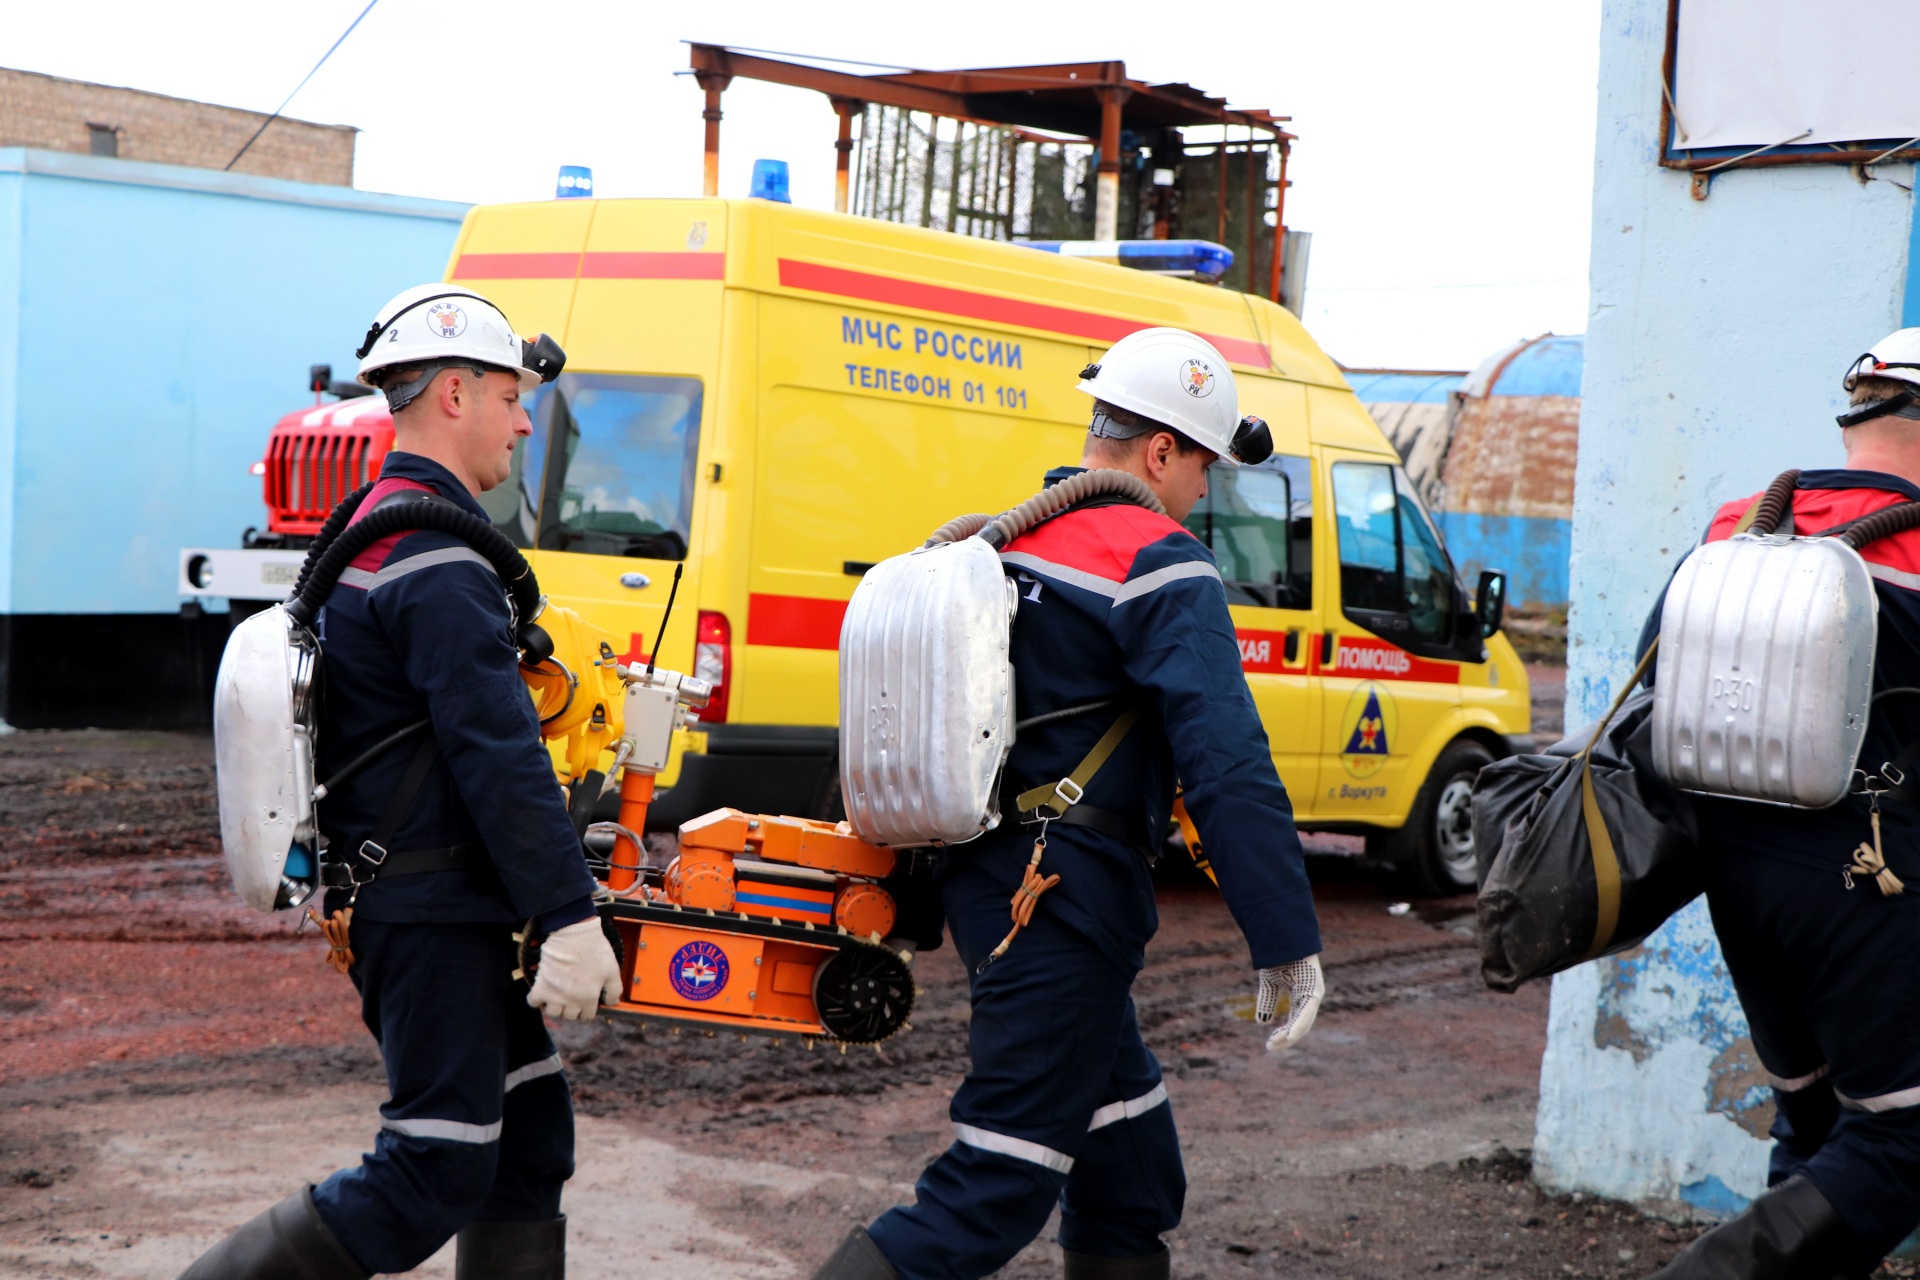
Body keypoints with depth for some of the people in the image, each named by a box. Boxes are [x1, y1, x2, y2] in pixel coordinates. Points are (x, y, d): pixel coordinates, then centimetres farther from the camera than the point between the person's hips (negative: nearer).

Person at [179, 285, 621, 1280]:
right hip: (433, 910, -11)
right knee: (435, 1173, -7)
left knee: (527, 1138, 12)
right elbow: (498, 755, -23)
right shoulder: (437, 561, -18)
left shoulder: (371, 528, 16)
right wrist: (569, 917, -22)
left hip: (413, 897, 11)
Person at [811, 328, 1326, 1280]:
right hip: (1070, 903, -9)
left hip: (984, 881, 9)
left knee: (1126, 1134, 22)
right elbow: (1228, 769, -20)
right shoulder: (1161, 570, -13)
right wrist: (1287, 944, -18)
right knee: (1002, 1179, -6)